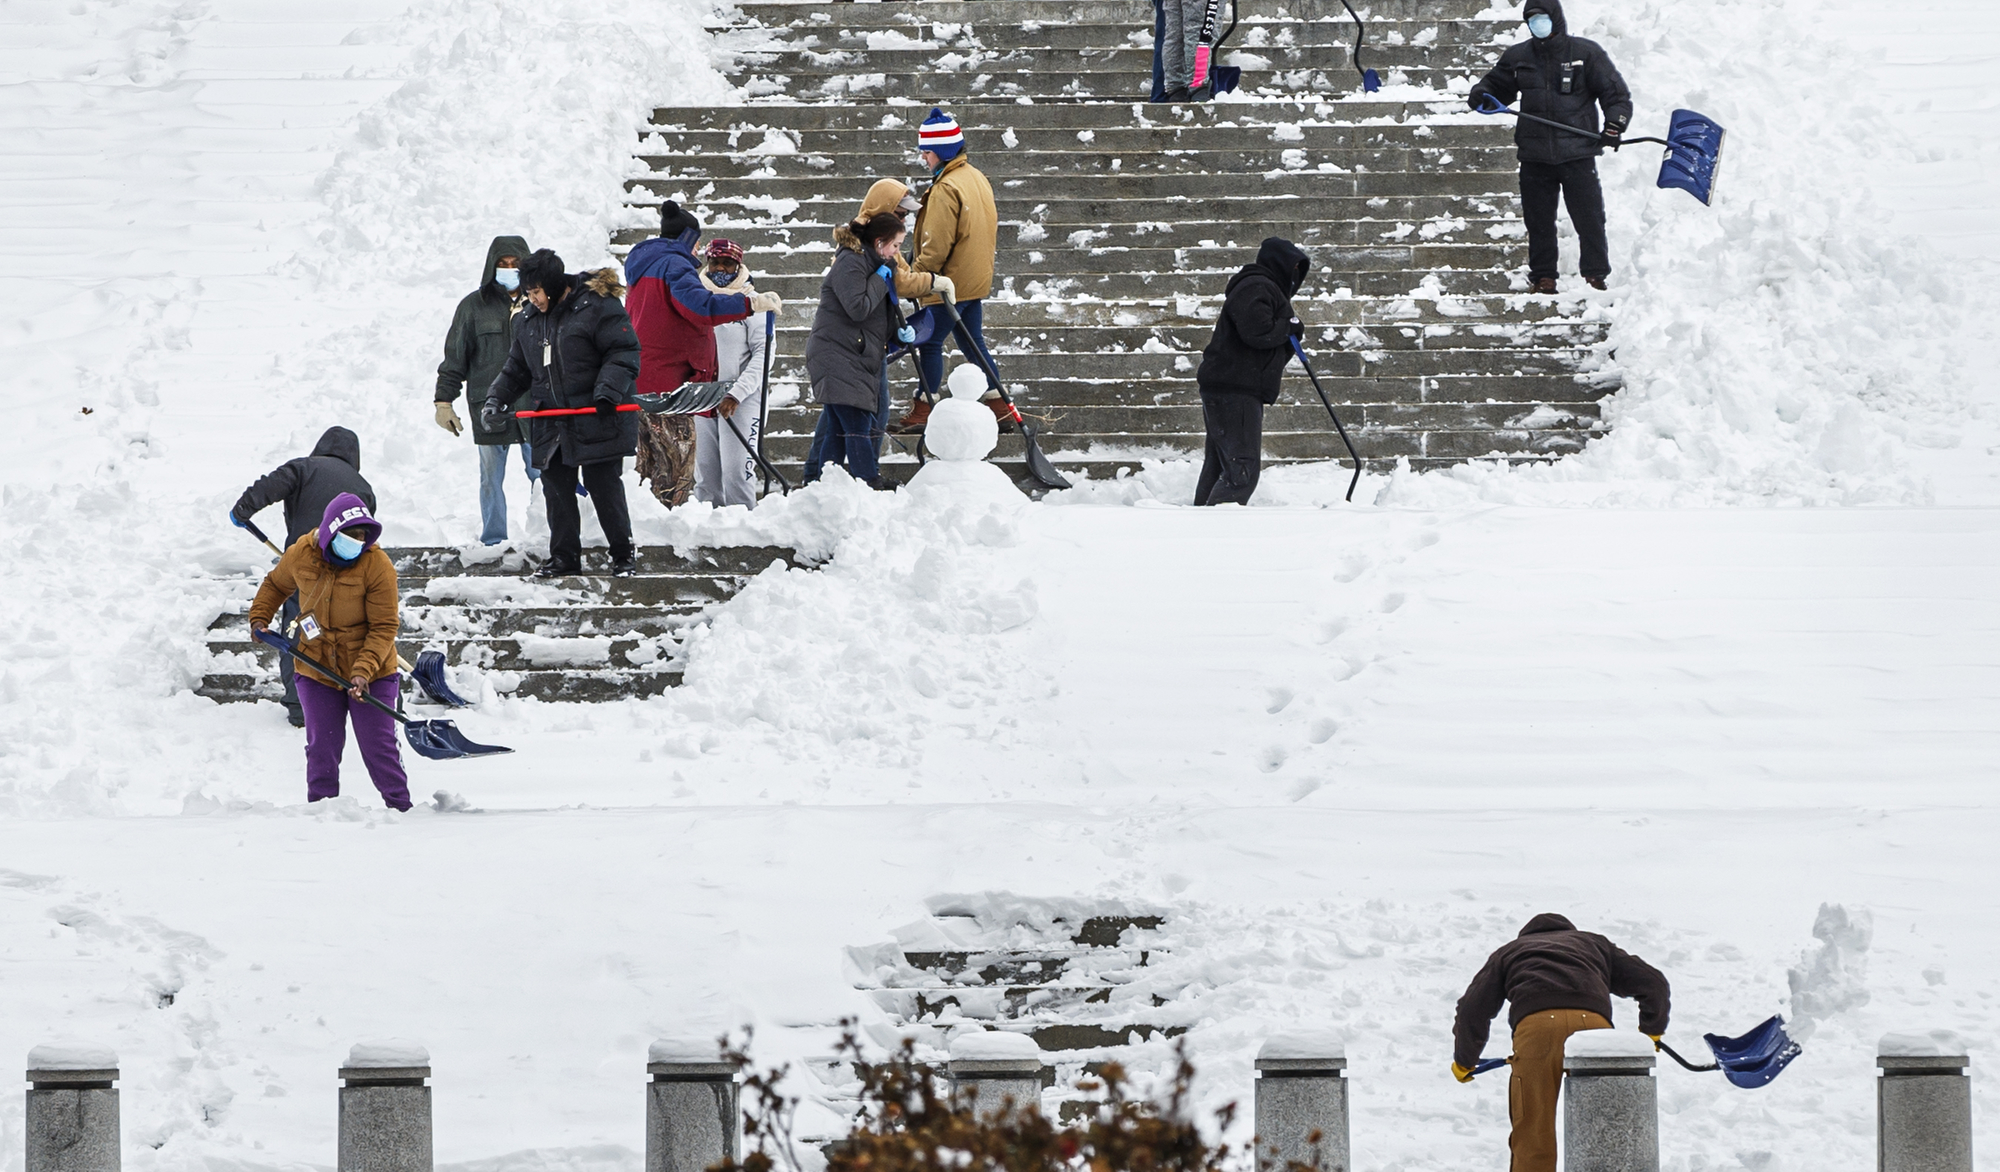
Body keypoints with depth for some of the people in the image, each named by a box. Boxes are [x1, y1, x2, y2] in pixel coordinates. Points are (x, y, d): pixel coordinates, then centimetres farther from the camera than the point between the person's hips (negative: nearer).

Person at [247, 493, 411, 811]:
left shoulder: (378, 566, -17)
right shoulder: (301, 555, -6)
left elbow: (383, 628, -17)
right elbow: (275, 585, 18)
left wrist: (363, 671, -26)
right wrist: (259, 618, 7)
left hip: (371, 675, -3)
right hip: (317, 672, 3)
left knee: (378, 746, 1)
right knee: (321, 748, 6)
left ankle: (400, 807, 15)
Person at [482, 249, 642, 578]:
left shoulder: (598, 307, -8)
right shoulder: (530, 319, 14)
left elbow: (624, 353, -11)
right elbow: (517, 367, 23)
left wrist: (608, 390, -23)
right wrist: (497, 397, 10)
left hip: (597, 423, -6)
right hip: (552, 424, 6)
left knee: (605, 489, -3)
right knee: (557, 491, 6)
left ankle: (623, 556, 7)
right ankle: (564, 557, 16)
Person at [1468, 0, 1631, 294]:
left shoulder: (1587, 53, 0)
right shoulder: (1518, 57, 10)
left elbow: (1616, 93, 3)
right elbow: (1497, 85, 23)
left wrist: (1615, 122, -13)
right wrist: (1481, 95, 0)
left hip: (1577, 152, -3)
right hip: (1535, 156, 3)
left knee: (1589, 218, -2)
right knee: (1538, 220, 7)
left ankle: (1595, 274, 10)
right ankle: (1543, 276, 17)